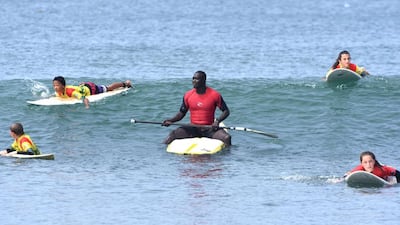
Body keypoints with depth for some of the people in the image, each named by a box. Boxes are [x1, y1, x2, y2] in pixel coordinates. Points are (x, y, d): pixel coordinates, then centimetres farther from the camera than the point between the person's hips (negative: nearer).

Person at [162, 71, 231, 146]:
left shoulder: (215, 95, -4)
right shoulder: (188, 95, 4)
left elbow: (226, 111, 1)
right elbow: (181, 113, 12)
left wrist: (217, 121, -17)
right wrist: (171, 121, -7)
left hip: (210, 128, -2)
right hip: (193, 128, 2)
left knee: (227, 137, -29)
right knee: (173, 134, -23)